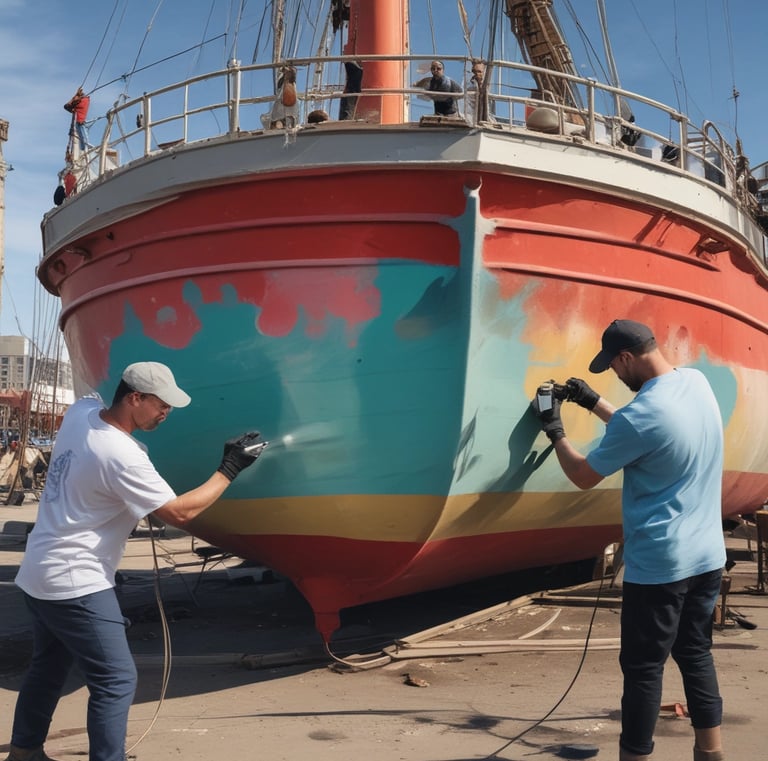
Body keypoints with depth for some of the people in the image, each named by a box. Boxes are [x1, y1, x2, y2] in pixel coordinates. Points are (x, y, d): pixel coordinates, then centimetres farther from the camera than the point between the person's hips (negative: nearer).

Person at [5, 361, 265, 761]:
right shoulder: (122, 457, -25)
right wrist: (228, 470, -11)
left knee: (48, 667, 25)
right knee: (115, 679, -5)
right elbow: (180, 513, -18)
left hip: (39, 573, 10)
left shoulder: (81, 411, 0)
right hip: (75, 583, -10)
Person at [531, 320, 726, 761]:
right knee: (697, 655, 19)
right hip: (707, 556, 8)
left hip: (659, 564, -8)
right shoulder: (697, 382, 1)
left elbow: (584, 476, -7)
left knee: (643, 668, 3)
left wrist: (556, 432, 7)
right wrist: (594, 403, 19)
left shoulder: (639, 415, -22)